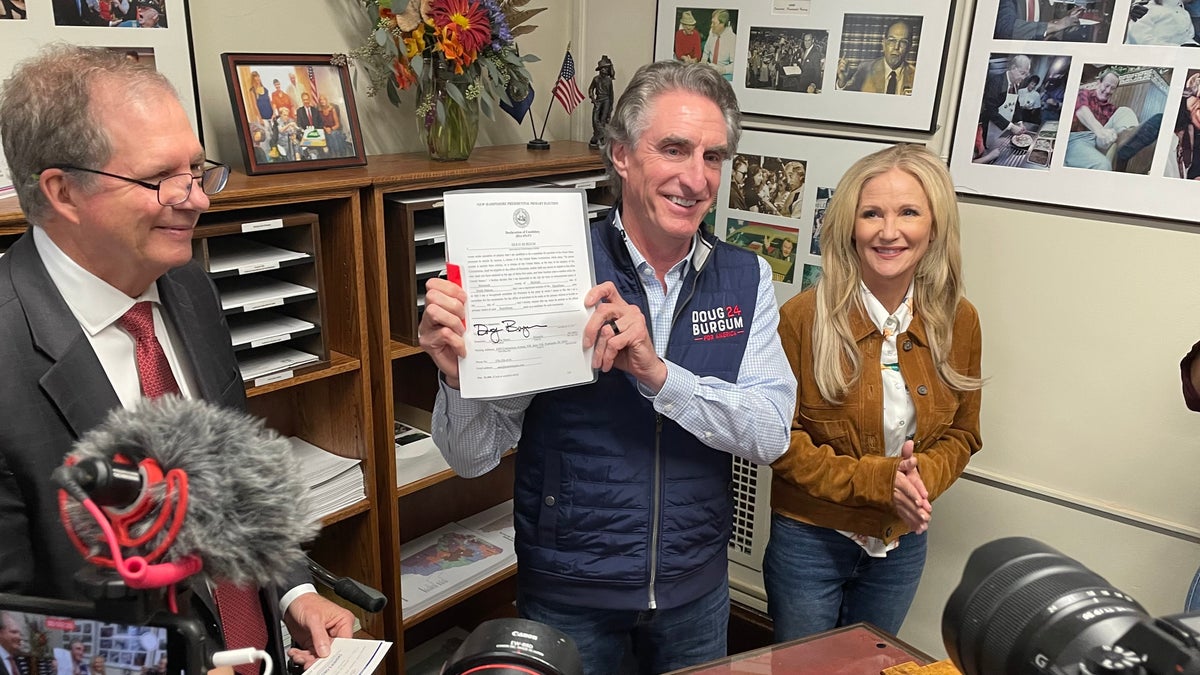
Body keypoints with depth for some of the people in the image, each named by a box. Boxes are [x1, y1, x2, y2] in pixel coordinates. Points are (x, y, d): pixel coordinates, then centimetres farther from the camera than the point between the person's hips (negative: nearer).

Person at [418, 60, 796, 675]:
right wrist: (459, 376, -35)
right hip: (567, 590, -3)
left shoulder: (746, 278, -6)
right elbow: (472, 457, -14)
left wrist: (657, 373, -30)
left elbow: (771, 433, -16)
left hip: (696, 585, 3)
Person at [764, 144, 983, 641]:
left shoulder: (958, 321, -6)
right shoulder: (803, 317, -18)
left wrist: (924, 475, -17)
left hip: (903, 543, 4)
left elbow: (962, 434, 3)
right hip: (810, 539, -3)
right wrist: (875, 479, -23)